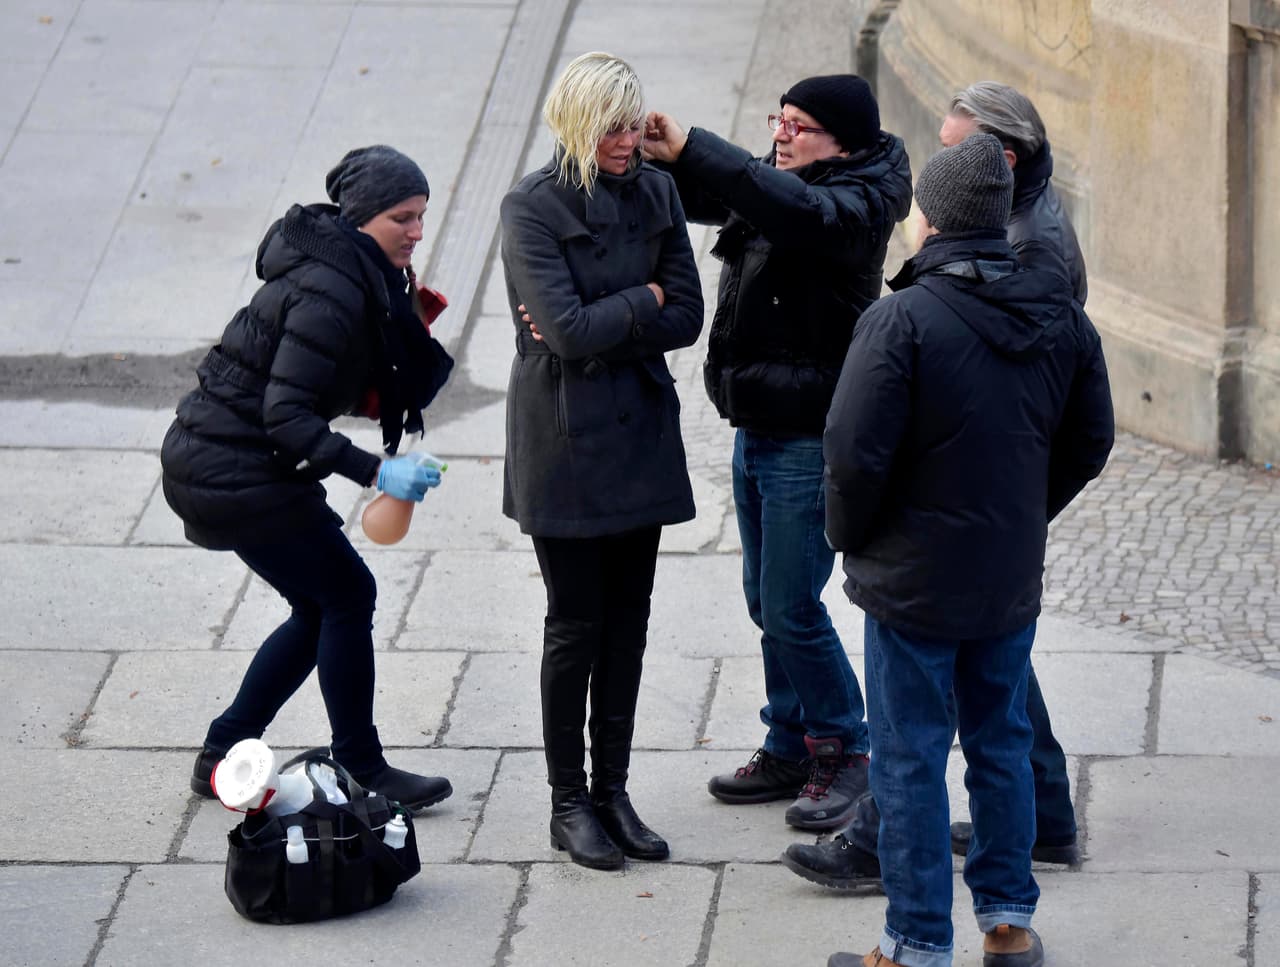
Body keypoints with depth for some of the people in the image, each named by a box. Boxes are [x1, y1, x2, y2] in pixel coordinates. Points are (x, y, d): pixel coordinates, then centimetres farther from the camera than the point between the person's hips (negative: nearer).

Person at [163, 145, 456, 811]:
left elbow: (361, 392, 9)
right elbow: (286, 415, -27)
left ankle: (222, 756, 22)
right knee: (347, 595, -1)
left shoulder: (357, 273, 8)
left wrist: (415, 329, -5)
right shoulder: (331, 292, -23)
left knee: (321, 607, 16)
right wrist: (374, 472, -32)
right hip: (238, 474, -10)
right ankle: (360, 772, 8)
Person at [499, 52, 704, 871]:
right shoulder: (532, 207, -11)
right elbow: (566, 326, -20)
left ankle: (613, 790, 19)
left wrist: (596, 329, -12)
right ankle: (569, 801, 13)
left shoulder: (656, 193, 4)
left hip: (641, 431, 5)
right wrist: (643, 301, -6)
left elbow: (687, 317, -1)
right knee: (576, 624, 1)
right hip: (565, 440, -5)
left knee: (628, 619, 9)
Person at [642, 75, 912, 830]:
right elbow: (705, 195, 16)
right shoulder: (776, 188, 9)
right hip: (758, 429, 9)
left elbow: (795, 207, -37)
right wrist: (663, 154, -7)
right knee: (767, 601, 16)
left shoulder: (858, 206, -17)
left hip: (811, 440, -9)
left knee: (791, 608, -5)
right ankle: (790, 748, 28)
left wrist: (691, 149, -38)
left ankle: (844, 752, 11)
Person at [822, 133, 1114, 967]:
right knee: (1001, 743, 19)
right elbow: (1091, 441, 9)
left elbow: (855, 453, -20)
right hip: (1012, 582, 6)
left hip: (915, 583, -5)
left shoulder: (902, 319, -19)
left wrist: (852, 539, -2)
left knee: (911, 759, 4)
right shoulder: (1062, 316, 0)